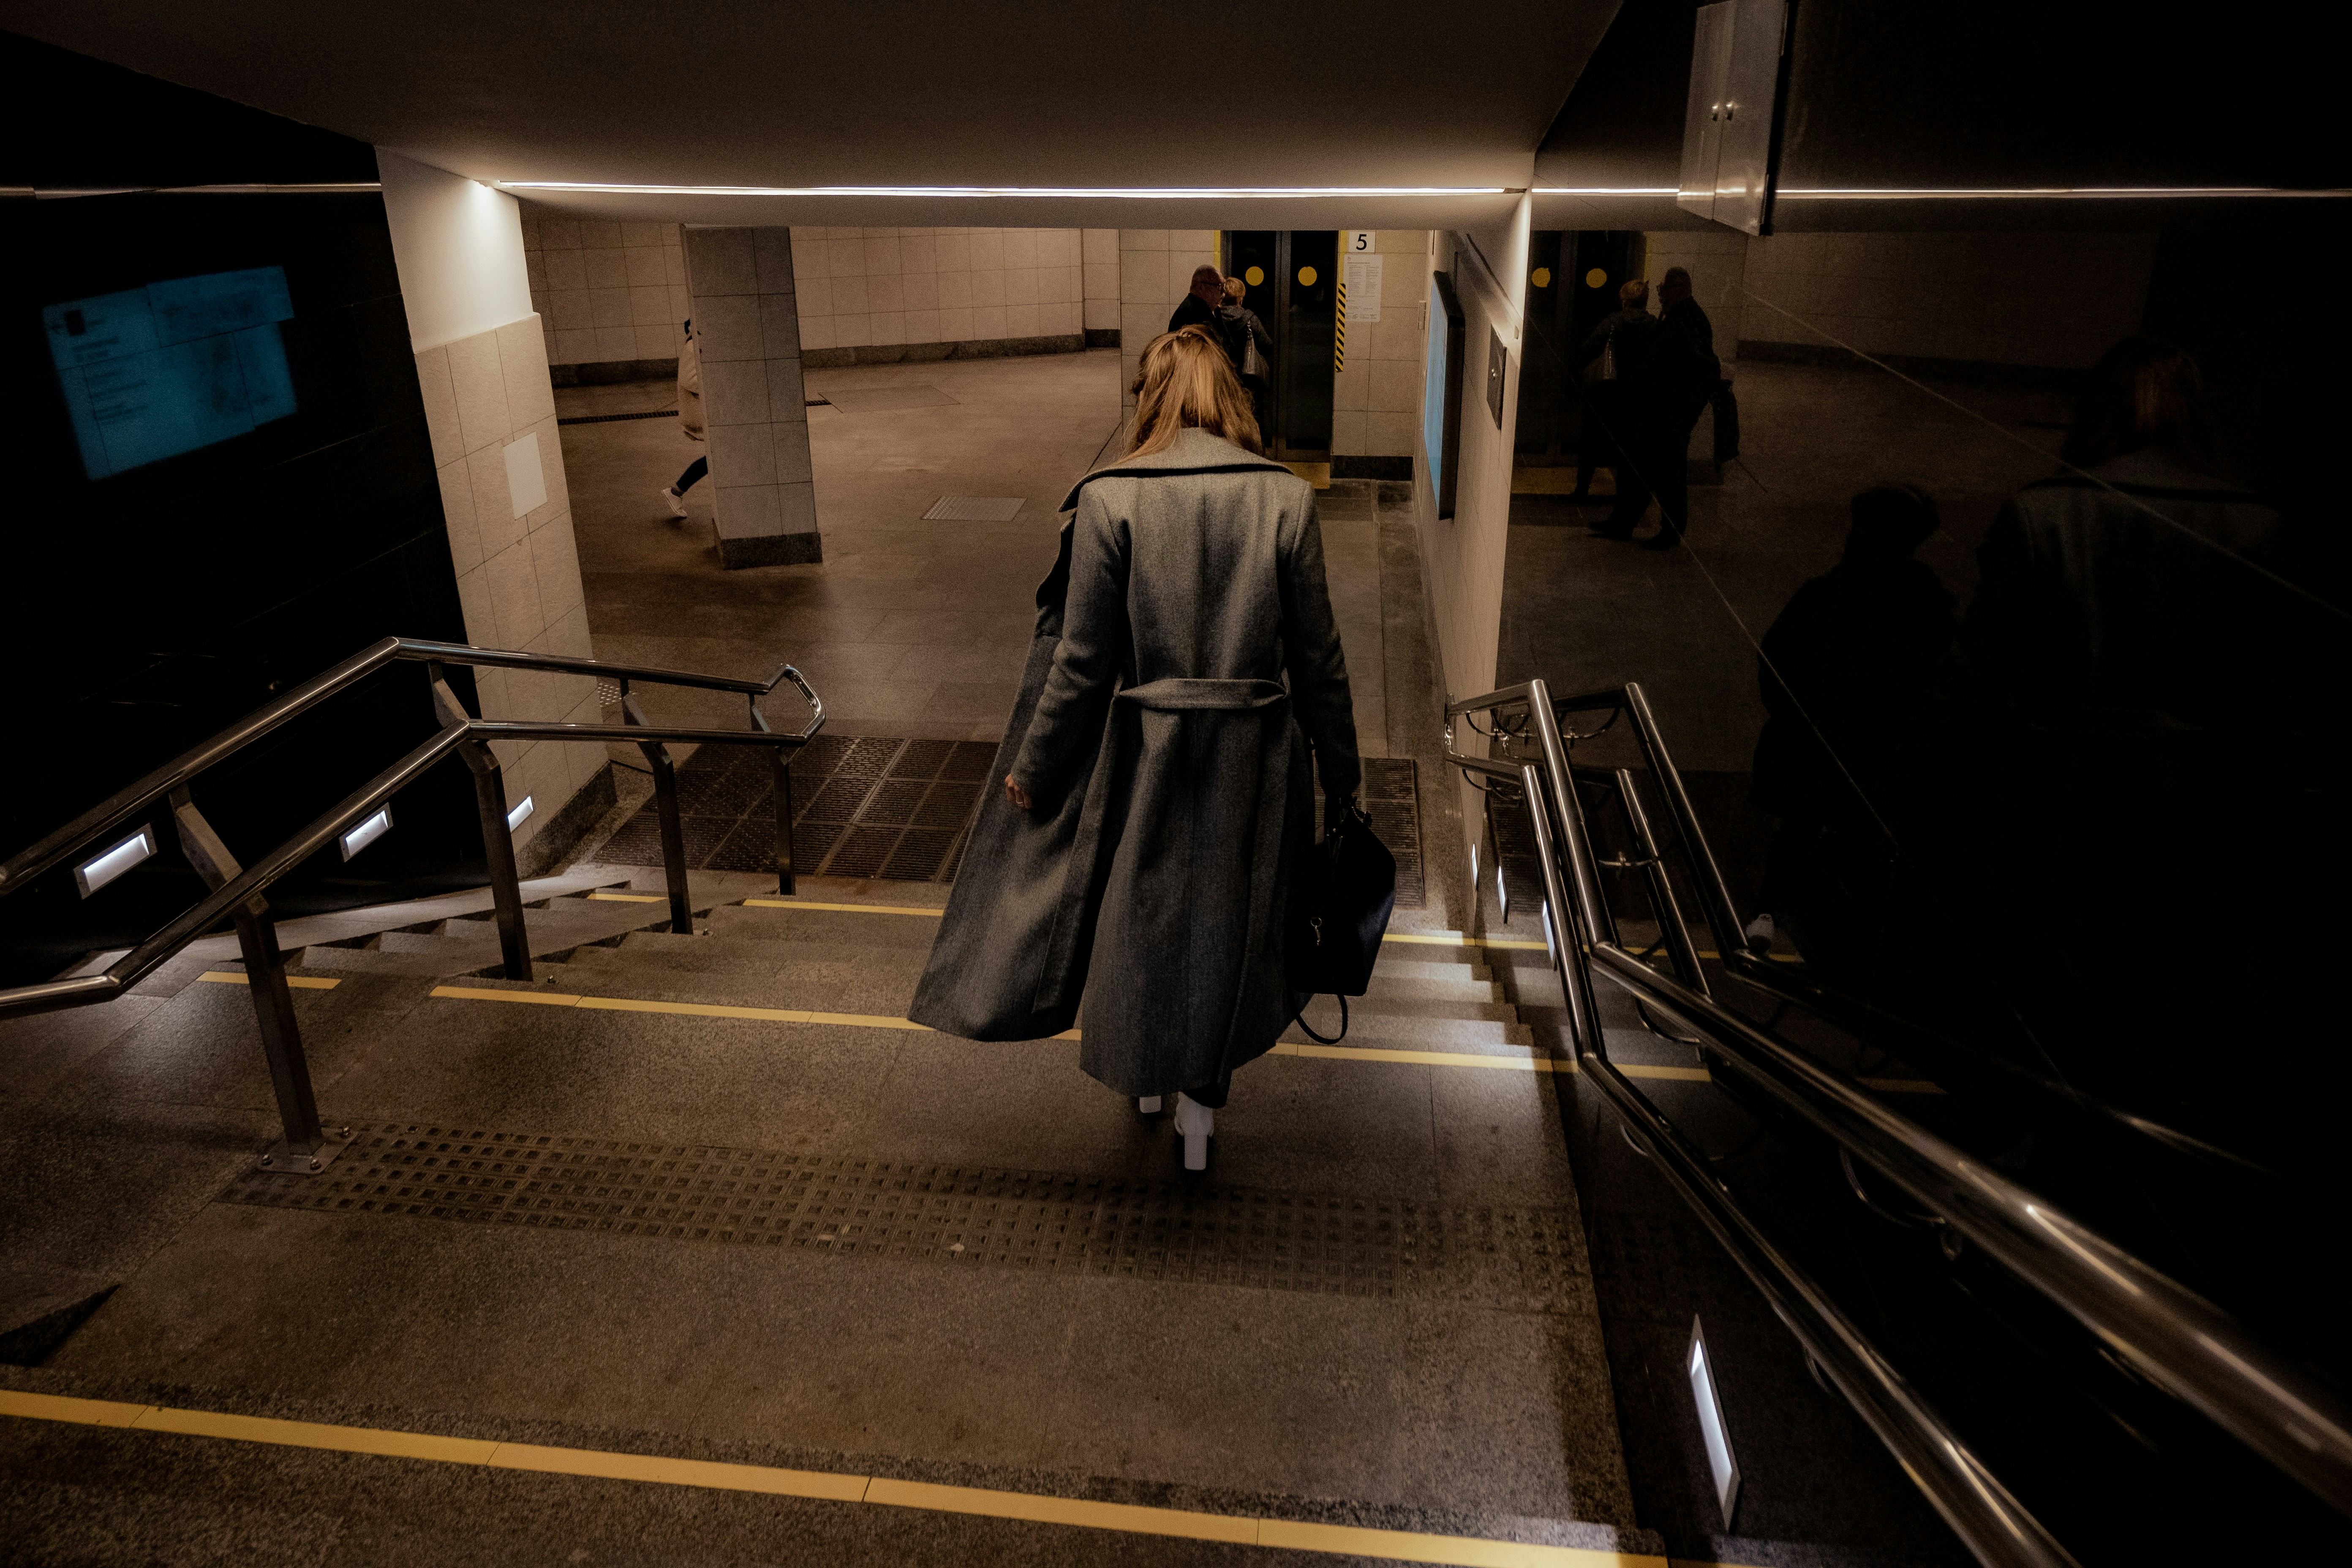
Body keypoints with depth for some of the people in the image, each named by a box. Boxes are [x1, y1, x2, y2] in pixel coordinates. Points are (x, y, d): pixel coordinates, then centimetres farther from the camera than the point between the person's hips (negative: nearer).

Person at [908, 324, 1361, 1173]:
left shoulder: (1109, 499, -11)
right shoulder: (1286, 499, -7)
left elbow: (1082, 659, -8)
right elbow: (1318, 656, -3)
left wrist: (1032, 766, 4)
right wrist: (1340, 769, 9)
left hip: (1147, 750, -1)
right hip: (1255, 754, 1)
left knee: (1139, 906, 21)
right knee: (1231, 914, 17)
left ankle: (1147, 1072, 42)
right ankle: (1204, 1094, 32)